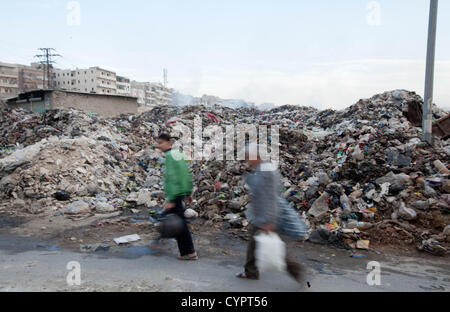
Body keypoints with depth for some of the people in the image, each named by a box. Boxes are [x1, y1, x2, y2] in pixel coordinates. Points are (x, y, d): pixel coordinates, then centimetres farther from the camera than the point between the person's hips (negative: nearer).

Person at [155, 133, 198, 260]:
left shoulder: (170, 156, -15)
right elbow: (187, 175, 15)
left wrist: (171, 200, -23)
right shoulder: (178, 154, 13)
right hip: (182, 192, 9)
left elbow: (172, 178, -22)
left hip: (175, 194, -9)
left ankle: (190, 253, 6)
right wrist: (189, 193, 19)